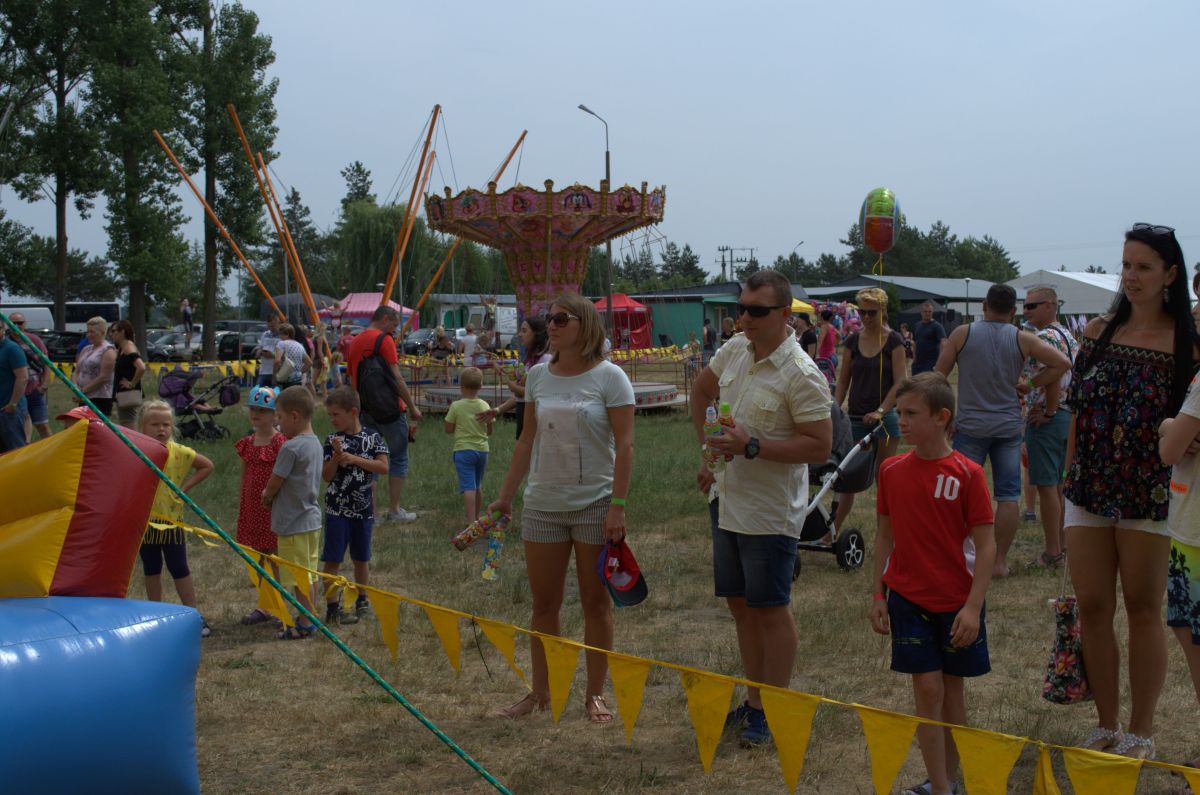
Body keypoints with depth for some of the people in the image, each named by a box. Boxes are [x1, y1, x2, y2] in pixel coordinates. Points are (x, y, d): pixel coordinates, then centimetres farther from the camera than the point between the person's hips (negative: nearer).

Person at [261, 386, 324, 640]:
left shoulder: (291, 448, -21)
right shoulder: (315, 442, 6)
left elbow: (273, 484, -14)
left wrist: (267, 497, 6)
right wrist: (272, 493, 6)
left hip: (293, 522, -9)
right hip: (312, 517, 9)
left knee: (299, 576, 1)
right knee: (307, 574, 17)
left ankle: (305, 624, 9)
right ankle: (308, 617, 25)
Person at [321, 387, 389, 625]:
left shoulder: (372, 437, -2)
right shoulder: (333, 440, -3)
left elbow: (383, 467, -12)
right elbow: (326, 476, -6)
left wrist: (354, 459, -16)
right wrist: (337, 455, -21)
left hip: (363, 508, 1)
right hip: (337, 508, -1)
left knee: (361, 558, 14)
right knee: (333, 559, -3)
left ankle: (362, 600, 30)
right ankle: (332, 607, 2)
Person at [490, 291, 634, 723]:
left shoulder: (609, 377, -8)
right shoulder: (539, 376, 6)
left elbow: (624, 444, -11)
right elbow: (528, 440, 13)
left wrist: (618, 505, -17)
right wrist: (505, 495, 11)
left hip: (595, 505, -4)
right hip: (543, 505, 4)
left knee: (596, 602, 6)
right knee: (543, 603, 10)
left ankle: (595, 694, 18)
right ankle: (540, 691, 22)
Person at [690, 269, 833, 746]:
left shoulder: (801, 375, -19)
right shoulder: (734, 351, 4)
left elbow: (819, 446, -21)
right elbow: (702, 392, 22)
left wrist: (751, 447, -25)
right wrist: (709, 452, 14)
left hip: (769, 514, -8)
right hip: (727, 503, 8)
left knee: (770, 610, 3)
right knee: (740, 605, 15)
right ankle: (754, 701, 28)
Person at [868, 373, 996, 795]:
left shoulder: (967, 473, -11)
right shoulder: (892, 470, -1)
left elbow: (986, 545, -10)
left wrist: (973, 606, -15)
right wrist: (878, 595, 6)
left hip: (957, 600, -1)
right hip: (907, 597, 2)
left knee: (952, 685, 10)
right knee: (927, 686, -2)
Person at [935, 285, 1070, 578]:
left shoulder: (962, 333, -3)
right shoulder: (1022, 339, -1)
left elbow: (938, 376, -1)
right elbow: (1062, 362, -5)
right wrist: (1030, 384, 2)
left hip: (970, 426, -1)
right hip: (1008, 427, 1)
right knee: (1008, 496, 6)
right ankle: (1001, 561, 8)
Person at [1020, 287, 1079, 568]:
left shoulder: (1044, 337, -16)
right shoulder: (1070, 337, 14)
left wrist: (1048, 412, -18)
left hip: (1045, 420, -9)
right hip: (1070, 416, 9)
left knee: (1046, 486, -3)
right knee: (1061, 484, 16)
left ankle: (1053, 552, 0)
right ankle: (1065, 545, 22)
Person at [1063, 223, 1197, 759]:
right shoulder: (1099, 332, 6)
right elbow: (1077, 413, 10)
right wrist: (1068, 481, 9)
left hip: (1150, 491, -3)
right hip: (1089, 489, 4)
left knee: (1143, 609, 6)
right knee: (1092, 607, 6)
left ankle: (1140, 732, 18)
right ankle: (1106, 725, 20)